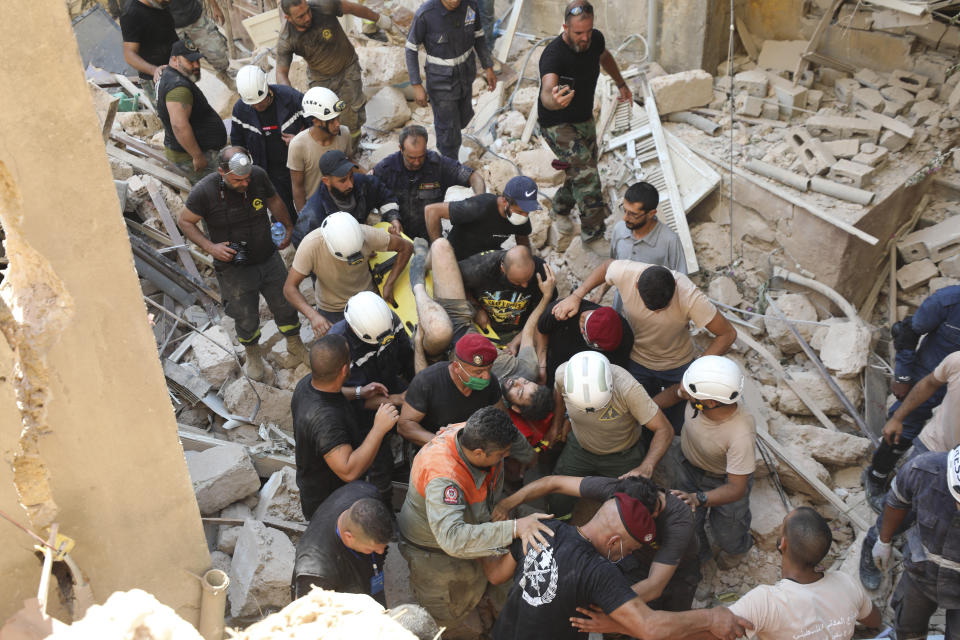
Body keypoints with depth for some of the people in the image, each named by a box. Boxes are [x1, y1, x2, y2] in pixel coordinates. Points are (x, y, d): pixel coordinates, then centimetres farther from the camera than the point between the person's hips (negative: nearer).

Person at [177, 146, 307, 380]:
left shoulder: (259, 176, -15)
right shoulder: (204, 192, -24)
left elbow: (273, 200, 7)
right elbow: (185, 221, -8)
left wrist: (288, 227, 15)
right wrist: (211, 247, -20)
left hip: (269, 260, 3)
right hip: (234, 269, -3)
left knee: (285, 304, 18)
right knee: (246, 318, 14)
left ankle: (294, 344, 47)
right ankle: (253, 354, 45)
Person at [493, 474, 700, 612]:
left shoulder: (679, 519, -44)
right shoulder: (612, 489, -36)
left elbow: (654, 586, -49)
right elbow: (555, 482, -28)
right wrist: (508, 502, -39)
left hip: (679, 568, -2)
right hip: (636, 559, 2)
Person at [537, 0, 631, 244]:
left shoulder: (595, 39, -10)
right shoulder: (553, 55, -32)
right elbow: (546, 93, -51)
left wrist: (621, 83, 22)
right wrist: (554, 100, -73)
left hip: (585, 119, 7)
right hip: (557, 124, -7)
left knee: (585, 172, 17)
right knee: (585, 169, -23)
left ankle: (561, 209, 43)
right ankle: (594, 231, -14)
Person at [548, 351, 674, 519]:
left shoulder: (627, 387, -41)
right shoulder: (563, 374, -31)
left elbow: (665, 430, -34)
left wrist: (645, 469, -48)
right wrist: (556, 424, 9)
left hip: (622, 454, -2)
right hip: (579, 448, 2)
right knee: (557, 506, 3)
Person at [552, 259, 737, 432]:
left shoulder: (689, 296, -38)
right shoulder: (625, 272, -32)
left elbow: (727, 334, -27)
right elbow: (606, 267, -6)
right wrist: (576, 296, -18)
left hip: (677, 366, -1)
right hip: (638, 359, 2)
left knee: (677, 425, 13)